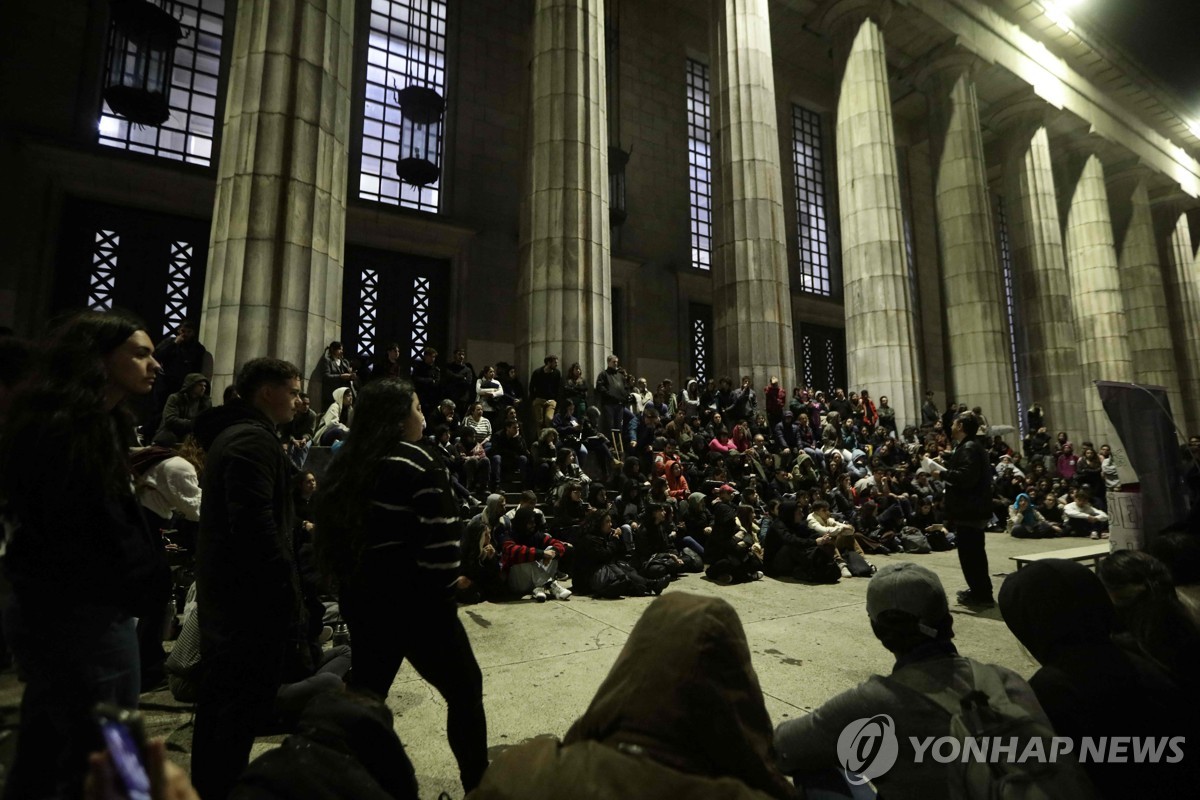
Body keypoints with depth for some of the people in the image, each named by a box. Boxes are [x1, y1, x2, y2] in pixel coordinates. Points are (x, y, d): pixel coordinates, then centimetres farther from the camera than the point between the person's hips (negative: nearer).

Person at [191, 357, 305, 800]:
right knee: (247, 702, 0)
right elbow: (257, 525, -27)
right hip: (253, 594, -11)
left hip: (224, 587, 11)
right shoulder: (254, 439, -20)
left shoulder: (230, 433, 13)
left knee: (220, 694, 21)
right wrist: (289, 592, -22)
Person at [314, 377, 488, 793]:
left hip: (361, 597, 8)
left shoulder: (348, 463, 8)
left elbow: (332, 530, 13)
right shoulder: (417, 462, -16)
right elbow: (441, 539, -21)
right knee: (464, 687, 10)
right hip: (413, 601, -8)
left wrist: (349, 583, 19)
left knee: (365, 693, 23)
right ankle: (478, 783, 21)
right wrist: (445, 593, -9)